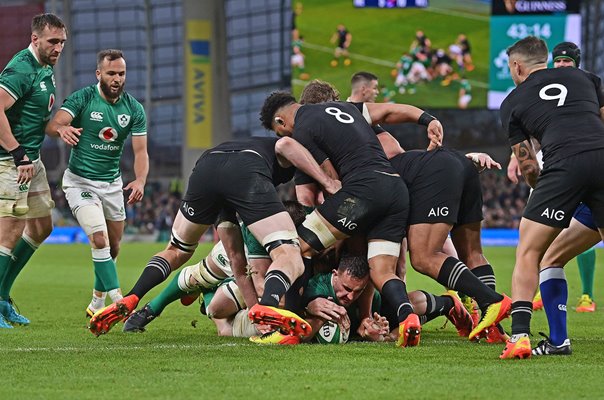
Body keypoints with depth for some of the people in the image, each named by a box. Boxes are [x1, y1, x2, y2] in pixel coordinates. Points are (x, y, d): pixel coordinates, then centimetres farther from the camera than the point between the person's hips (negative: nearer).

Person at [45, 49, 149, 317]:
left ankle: (97, 304, 28)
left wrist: (140, 180, -26)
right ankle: (119, 302, -23)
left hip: (112, 183, 5)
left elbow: (140, 150, -7)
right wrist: (62, 128, -51)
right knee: (99, 240, -20)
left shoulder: (134, 108, -3)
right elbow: (53, 124, -26)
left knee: (113, 247, 10)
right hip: (80, 181, -5)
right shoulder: (82, 99, -13)